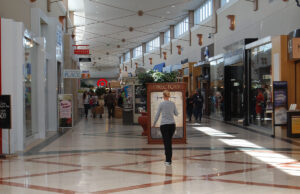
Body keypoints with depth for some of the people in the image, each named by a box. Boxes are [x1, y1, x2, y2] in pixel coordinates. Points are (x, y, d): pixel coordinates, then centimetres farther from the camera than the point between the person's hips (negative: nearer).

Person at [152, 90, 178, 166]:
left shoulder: (161, 104, -6)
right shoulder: (172, 104, 1)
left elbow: (157, 115, -1)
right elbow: (176, 114, 10)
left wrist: (154, 124, 12)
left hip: (164, 125, -3)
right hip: (172, 124, 3)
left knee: (166, 142, -3)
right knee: (169, 142, 15)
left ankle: (168, 160, -9)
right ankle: (169, 159, 19)